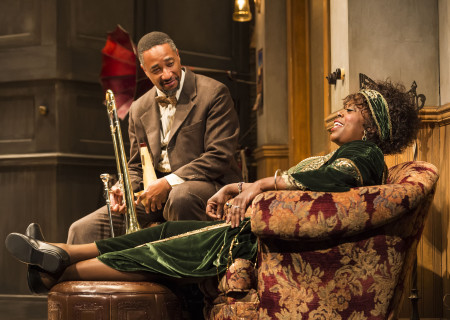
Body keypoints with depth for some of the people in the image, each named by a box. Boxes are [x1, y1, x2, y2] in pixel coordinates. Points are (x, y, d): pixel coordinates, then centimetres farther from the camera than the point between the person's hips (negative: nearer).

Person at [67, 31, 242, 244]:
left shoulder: (214, 93, -3)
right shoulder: (139, 109, 15)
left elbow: (219, 156, -11)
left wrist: (169, 183, -20)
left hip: (206, 184, -5)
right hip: (155, 191, 5)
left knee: (180, 197, -41)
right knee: (83, 230, -11)